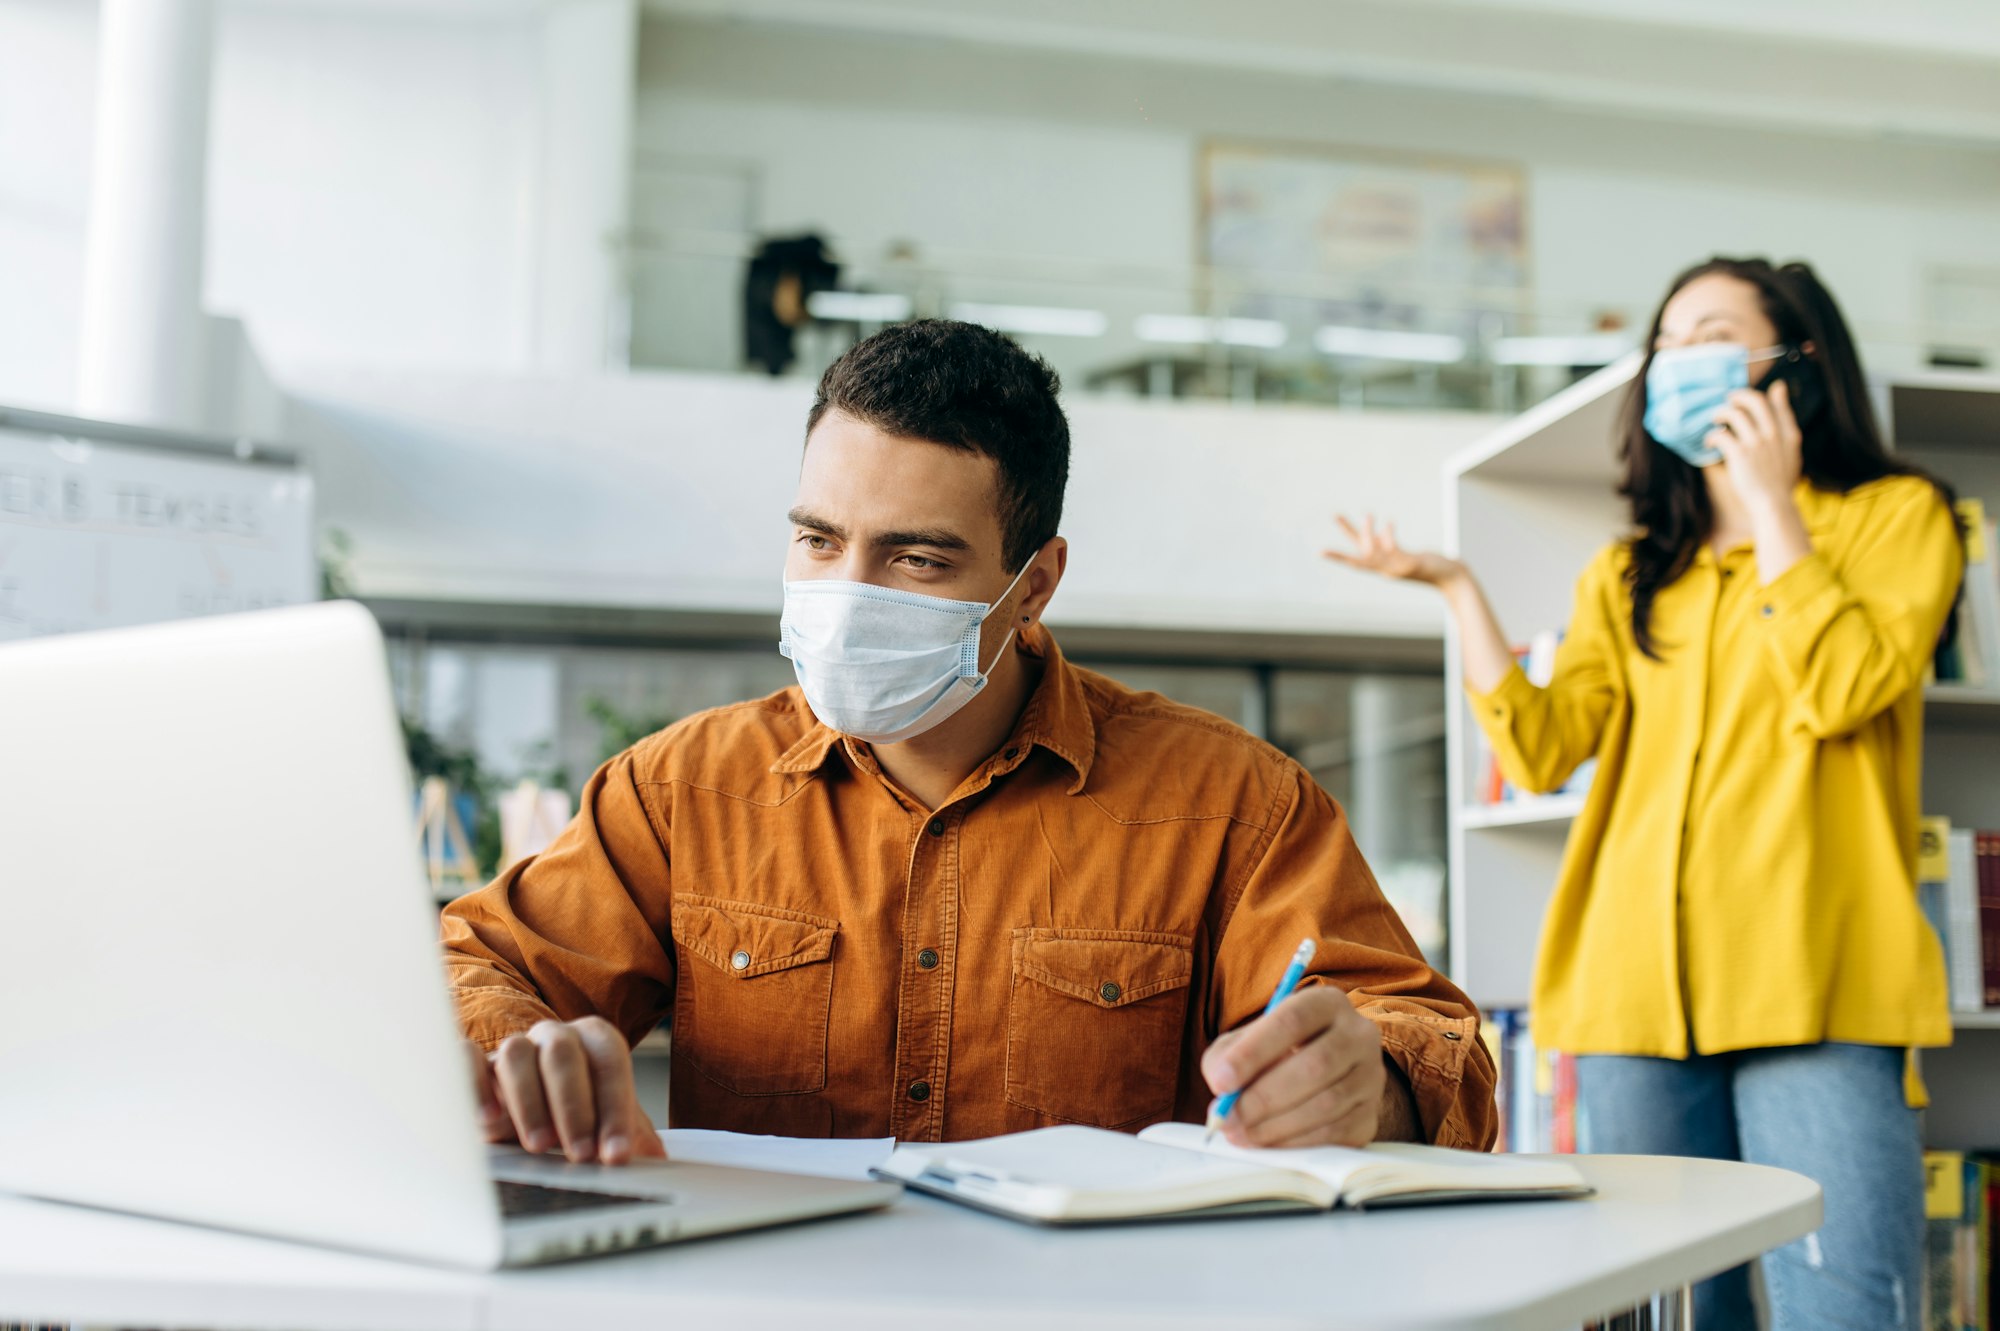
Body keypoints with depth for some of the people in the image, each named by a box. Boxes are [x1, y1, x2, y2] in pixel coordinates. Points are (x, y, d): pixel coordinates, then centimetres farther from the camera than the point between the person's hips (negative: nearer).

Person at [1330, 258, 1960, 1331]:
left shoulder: (1895, 515, 10)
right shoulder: (1627, 577, 22)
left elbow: (1841, 689, -10)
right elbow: (1540, 749, 7)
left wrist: (1768, 499, -2)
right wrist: (1456, 590, 2)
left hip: (1812, 990, -4)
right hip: (1637, 996, 5)